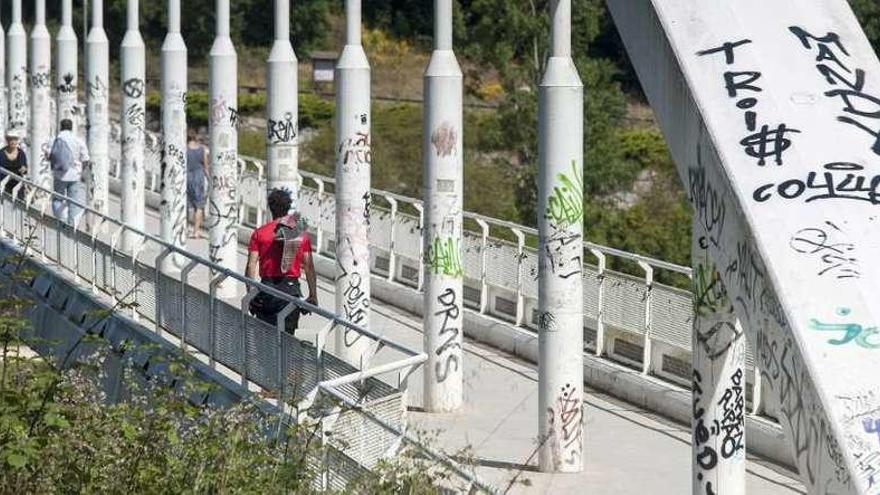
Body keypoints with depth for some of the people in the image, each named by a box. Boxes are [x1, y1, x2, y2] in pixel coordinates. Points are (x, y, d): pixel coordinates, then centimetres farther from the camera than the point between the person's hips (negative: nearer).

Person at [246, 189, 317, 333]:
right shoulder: (302, 233, 4)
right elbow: (309, 267, 1)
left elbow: (251, 266, -5)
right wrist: (313, 295, 5)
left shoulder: (259, 233, 1)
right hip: (291, 288, 1)